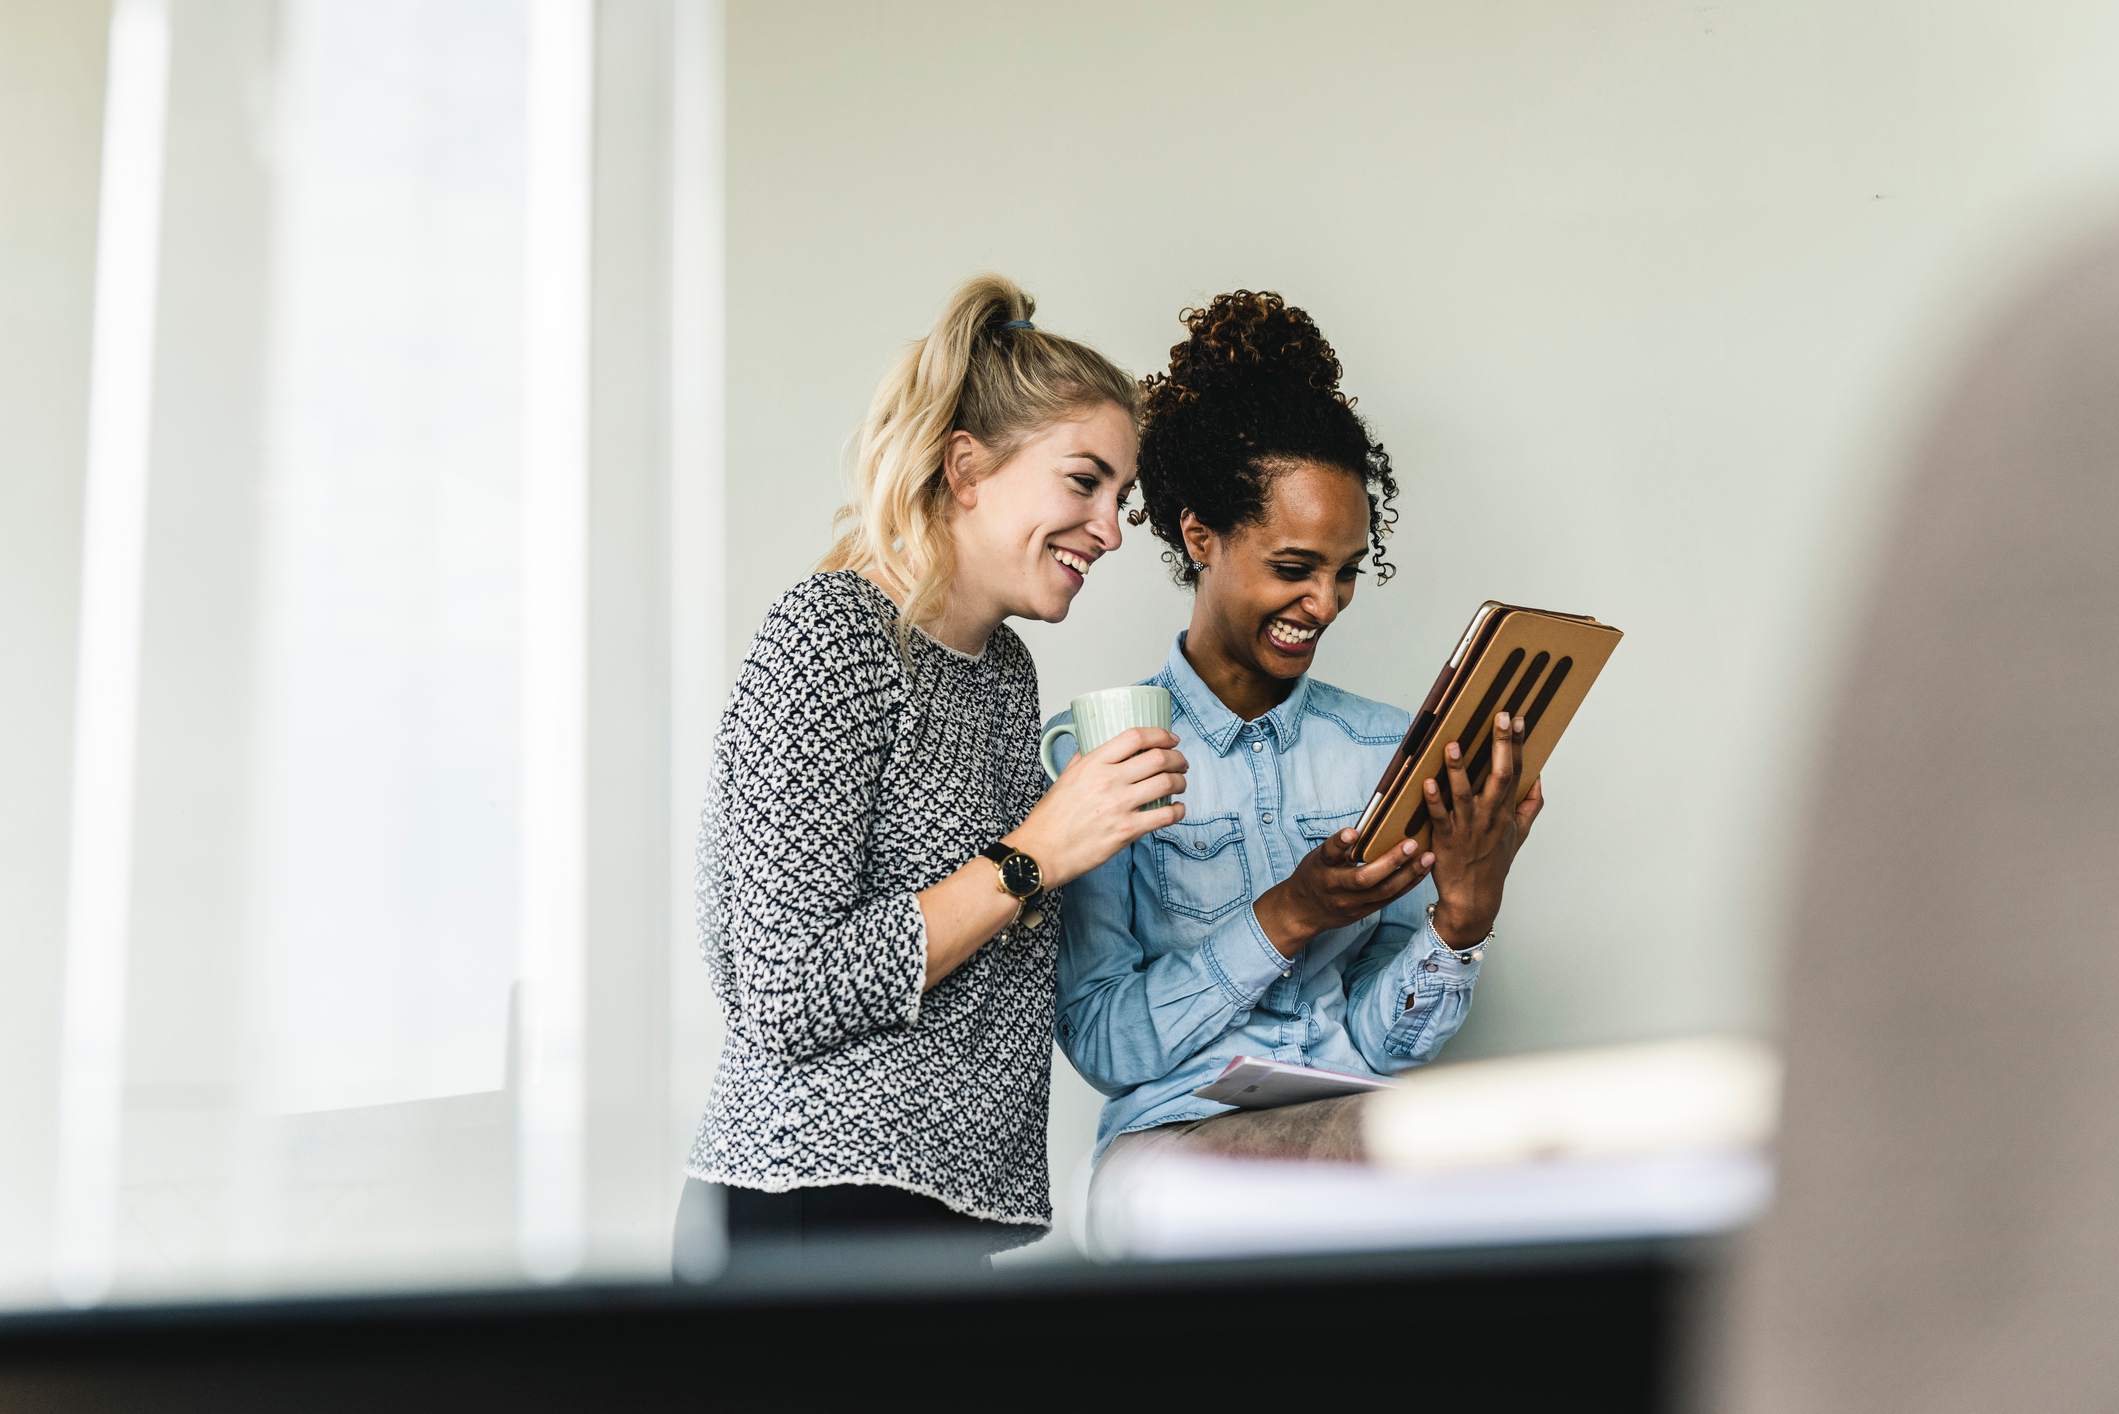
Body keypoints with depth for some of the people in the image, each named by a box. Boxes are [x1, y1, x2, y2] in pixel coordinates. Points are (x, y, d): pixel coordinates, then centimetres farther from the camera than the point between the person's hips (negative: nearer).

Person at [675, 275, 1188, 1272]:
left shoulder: (1005, 666, 16)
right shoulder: (833, 636, -11)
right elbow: (789, 999, -18)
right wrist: (1033, 858, -16)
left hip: (954, 1209, 9)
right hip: (815, 1208, -8)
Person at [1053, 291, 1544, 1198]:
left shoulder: (1386, 748, 12)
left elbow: (1383, 1043, 7)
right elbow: (1104, 1045, -5)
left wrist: (1464, 911, -11)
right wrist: (1284, 920, -15)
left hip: (1363, 1133, 5)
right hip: (1177, 1136, -4)